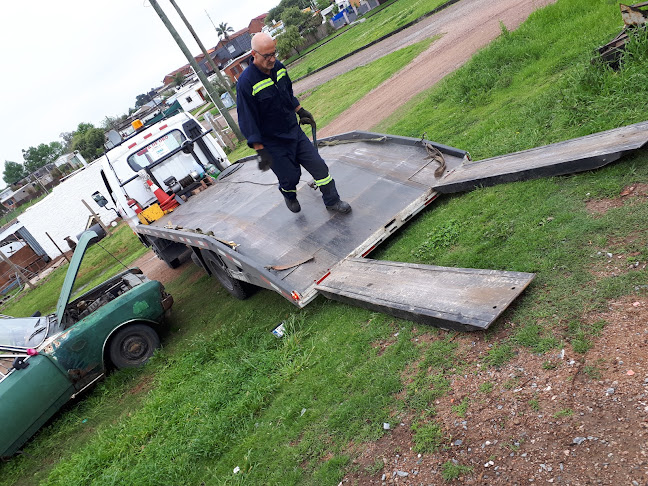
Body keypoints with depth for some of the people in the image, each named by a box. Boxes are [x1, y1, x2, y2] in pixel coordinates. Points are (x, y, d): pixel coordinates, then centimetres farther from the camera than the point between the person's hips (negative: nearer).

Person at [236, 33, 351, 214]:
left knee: (318, 166, 5)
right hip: (273, 143, -6)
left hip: (295, 131, 6)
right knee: (290, 177, 4)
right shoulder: (246, 83, -23)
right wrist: (260, 151, -21)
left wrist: (301, 111, 24)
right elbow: (247, 121, -20)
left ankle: (332, 201, 23)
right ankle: (289, 196, 41)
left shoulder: (278, 66, -2)